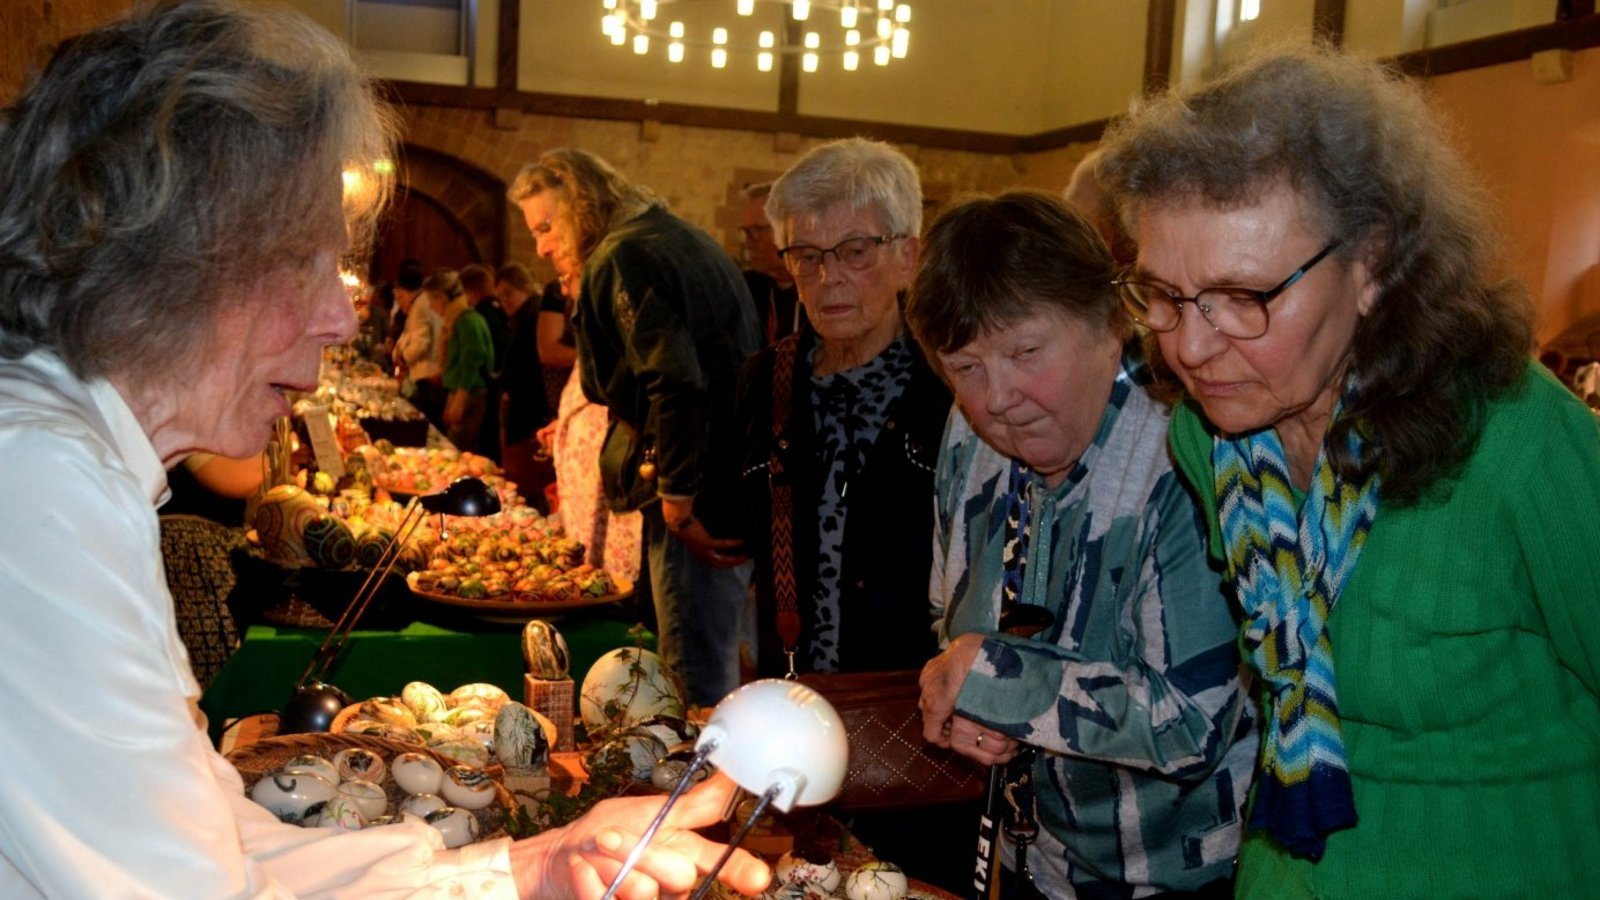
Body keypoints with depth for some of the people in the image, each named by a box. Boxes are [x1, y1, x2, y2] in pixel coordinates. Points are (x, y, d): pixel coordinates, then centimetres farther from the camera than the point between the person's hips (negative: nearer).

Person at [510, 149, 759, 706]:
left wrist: (678, 502, -18)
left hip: (699, 492, -10)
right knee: (714, 665, 18)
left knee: (695, 676, -4)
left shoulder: (625, 257, -11)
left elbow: (675, 382, -23)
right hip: (741, 484, 10)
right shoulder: (683, 241, 19)